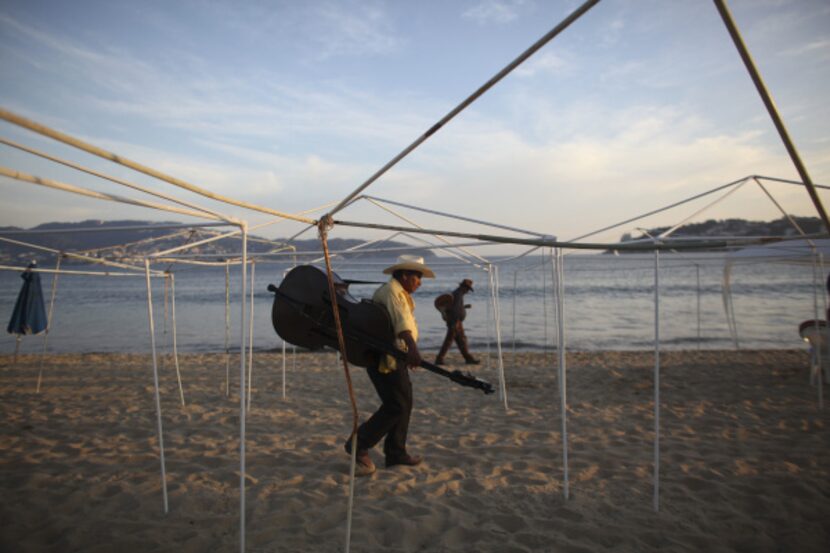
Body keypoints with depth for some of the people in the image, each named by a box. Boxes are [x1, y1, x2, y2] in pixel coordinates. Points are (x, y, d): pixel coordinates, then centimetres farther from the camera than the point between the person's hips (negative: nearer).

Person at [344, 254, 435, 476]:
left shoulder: (401, 293, 18)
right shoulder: (391, 291, -17)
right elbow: (401, 324, -33)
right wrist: (412, 350, -45)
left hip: (394, 357, 11)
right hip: (383, 358, -10)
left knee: (404, 403, 12)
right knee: (395, 405, -10)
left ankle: (396, 453, 20)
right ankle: (358, 445, 2)